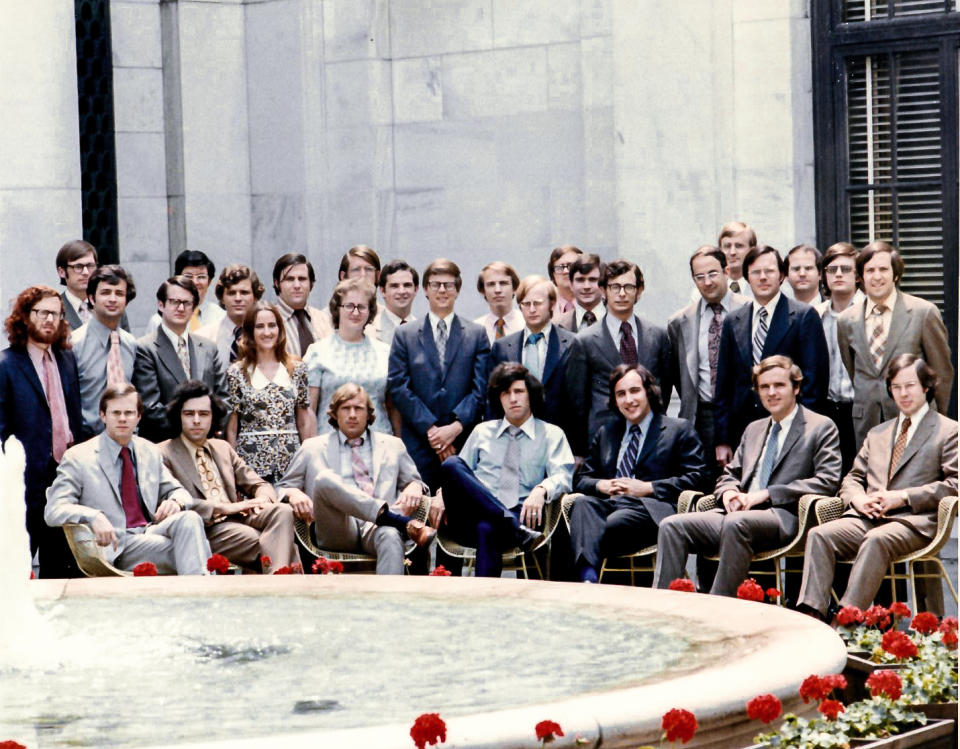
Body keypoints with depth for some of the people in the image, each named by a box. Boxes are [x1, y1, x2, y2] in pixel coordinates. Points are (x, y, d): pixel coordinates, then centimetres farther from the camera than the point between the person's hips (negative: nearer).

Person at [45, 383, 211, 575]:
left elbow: (176, 491, 26)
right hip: (116, 548, -5)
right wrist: (93, 517, -27)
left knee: (189, 518, -30)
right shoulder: (77, 457, 2)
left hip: (151, 533, 5)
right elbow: (53, 511, -6)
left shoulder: (150, 452, 18)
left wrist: (176, 501, -2)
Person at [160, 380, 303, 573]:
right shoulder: (164, 454, 4)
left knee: (282, 510, -27)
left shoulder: (224, 448, 26)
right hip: (206, 529, -6)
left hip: (239, 519, 6)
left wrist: (262, 498, -3)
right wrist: (224, 508, -17)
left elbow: (256, 483, 24)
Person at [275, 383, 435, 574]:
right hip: (337, 531, -1)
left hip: (376, 528, 1)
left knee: (390, 537, -39)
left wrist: (415, 487, 4)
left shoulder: (392, 446, 27)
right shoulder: (313, 448, 24)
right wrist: (293, 493, -2)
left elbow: (413, 480, 31)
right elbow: (282, 488, 24)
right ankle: (402, 521, -39)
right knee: (324, 478, -32)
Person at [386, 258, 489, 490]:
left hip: (464, 444, 0)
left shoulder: (477, 334, 11)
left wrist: (456, 426, -10)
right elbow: (397, 387, 3)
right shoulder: (404, 335, 11)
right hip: (418, 445, 0)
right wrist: (430, 428, -8)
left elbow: (481, 389, 4)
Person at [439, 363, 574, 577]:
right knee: (451, 465, -29)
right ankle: (515, 530, -39)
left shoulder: (551, 434, 17)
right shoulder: (482, 431, 27)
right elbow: (459, 474, 24)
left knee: (487, 529, -42)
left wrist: (541, 489, -22)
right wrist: (442, 495, -1)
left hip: (519, 516, -3)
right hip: (471, 518, 3)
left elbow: (563, 476, 2)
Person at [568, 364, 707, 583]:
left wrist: (647, 488, -6)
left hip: (650, 509, -4)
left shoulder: (679, 429, 15)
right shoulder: (605, 433, 30)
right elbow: (581, 478, 29)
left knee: (610, 526, -38)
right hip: (608, 503, 4)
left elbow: (696, 477, 3)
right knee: (582, 503, -34)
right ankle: (587, 577, -51)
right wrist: (601, 485, 2)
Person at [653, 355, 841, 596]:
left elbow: (827, 481, -6)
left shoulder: (821, 427, 7)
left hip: (784, 518, -7)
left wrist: (766, 494, -11)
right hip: (738, 512, 7)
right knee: (672, 526, -15)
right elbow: (730, 474, 31)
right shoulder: (754, 429, 28)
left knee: (735, 523, -38)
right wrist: (728, 491, 3)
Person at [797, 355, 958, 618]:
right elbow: (852, 477, 27)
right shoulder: (877, 433, 29)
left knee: (876, 540, -38)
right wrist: (857, 498, 1)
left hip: (913, 521, -5)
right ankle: (810, 615, -35)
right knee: (820, 534, -23)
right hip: (868, 517, 6)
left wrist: (903, 497, -11)